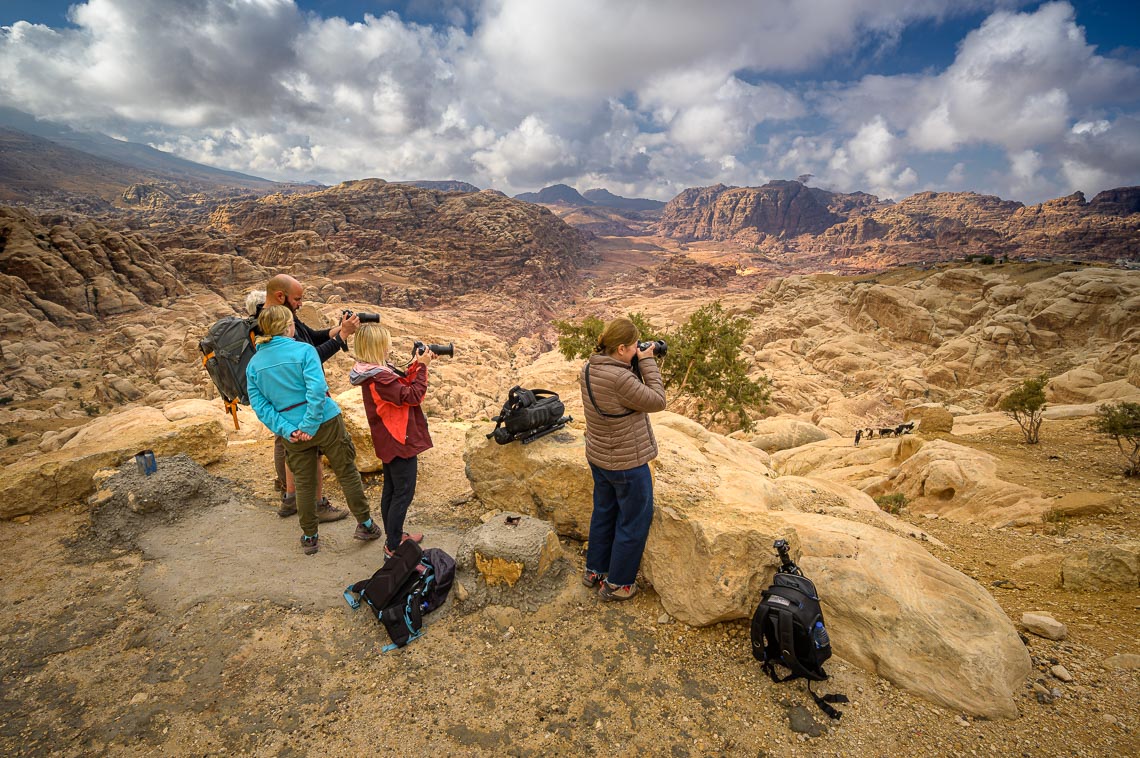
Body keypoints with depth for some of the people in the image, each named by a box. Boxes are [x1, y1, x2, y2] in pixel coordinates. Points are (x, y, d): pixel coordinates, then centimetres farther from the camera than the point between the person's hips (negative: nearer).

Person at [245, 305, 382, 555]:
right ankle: (365, 524, 21)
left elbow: (259, 404, -2)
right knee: (348, 473, 11)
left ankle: (309, 537, 29)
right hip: (326, 422, -4)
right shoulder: (303, 350, -11)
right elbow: (317, 389, -22)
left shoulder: (254, 363, 3)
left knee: (304, 484, 17)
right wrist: (310, 425, -18)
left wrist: (286, 430, -7)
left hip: (293, 432, 4)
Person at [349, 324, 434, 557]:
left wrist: (415, 365, 0)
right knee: (403, 494, 2)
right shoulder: (379, 378, -27)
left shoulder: (373, 371, 4)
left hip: (388, 441, 10)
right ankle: (393, 546, 14)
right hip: (401, 441, -10)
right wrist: (422, 367, -16)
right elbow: (412, 396, -23)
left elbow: (401, 385, 9)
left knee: (391, 490, 21)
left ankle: (393, 536, 36)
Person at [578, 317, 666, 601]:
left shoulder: (588, 370, -3)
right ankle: (617, 584, 25)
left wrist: (638, 365, -2)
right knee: (634, 522, 11)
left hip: (598, 457, 9)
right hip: (627, 463, -8)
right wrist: (648, 363, -13)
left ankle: (594, 571, 40)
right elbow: (657, 401, -19)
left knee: (604, 512, 24)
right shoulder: (620, 378, -31)